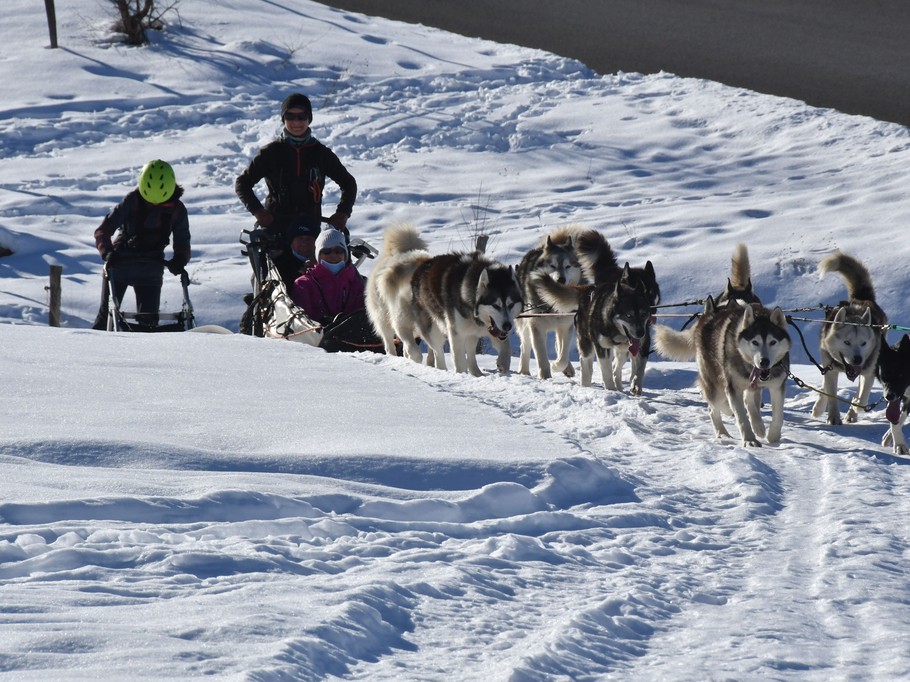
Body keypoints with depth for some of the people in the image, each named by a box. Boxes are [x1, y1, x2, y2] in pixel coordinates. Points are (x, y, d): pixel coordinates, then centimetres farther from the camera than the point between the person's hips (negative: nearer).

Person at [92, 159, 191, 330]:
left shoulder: (177, 210, -7)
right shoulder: (133, 201, -15)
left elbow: (182, 244, -1)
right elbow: (102, 231, -17)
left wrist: (179, 261, -25)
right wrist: (107, 252, -36)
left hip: (151, 269, 2)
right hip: (119, 263, -2)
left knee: (149, 319, -4)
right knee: (107, 314, -2)